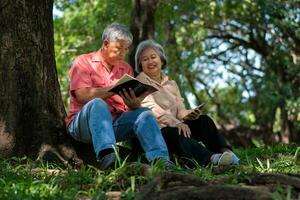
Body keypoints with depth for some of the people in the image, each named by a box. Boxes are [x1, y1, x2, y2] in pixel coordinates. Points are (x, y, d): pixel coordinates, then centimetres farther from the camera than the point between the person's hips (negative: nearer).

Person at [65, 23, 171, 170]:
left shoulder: (126, 69, 17)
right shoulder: (83, 62, 3)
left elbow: (130, 108, 9)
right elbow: (82, 95, -14)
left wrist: (134, 105, -17)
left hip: (115, 123, 5)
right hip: (84, 123, -4)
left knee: (144, 113, -19)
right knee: (98, 104, -34)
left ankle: (160, 159, -42)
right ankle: (106, 155, -57)